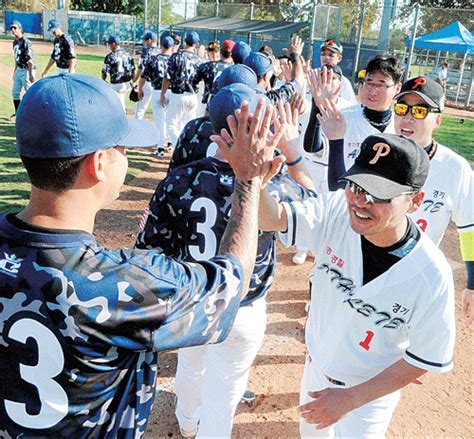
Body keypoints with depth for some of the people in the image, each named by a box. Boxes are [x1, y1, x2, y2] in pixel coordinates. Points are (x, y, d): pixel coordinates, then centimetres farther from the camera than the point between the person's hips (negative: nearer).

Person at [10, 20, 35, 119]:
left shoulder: (25, 42, -15)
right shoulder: (15, 42, 12)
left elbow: (30, 60, -19)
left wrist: (30, 74, -23)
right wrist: (15, 70, 23)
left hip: (26, 70, -9)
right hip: (18, 70, 9)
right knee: (15, 93, 13)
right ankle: (18, 113, 25)